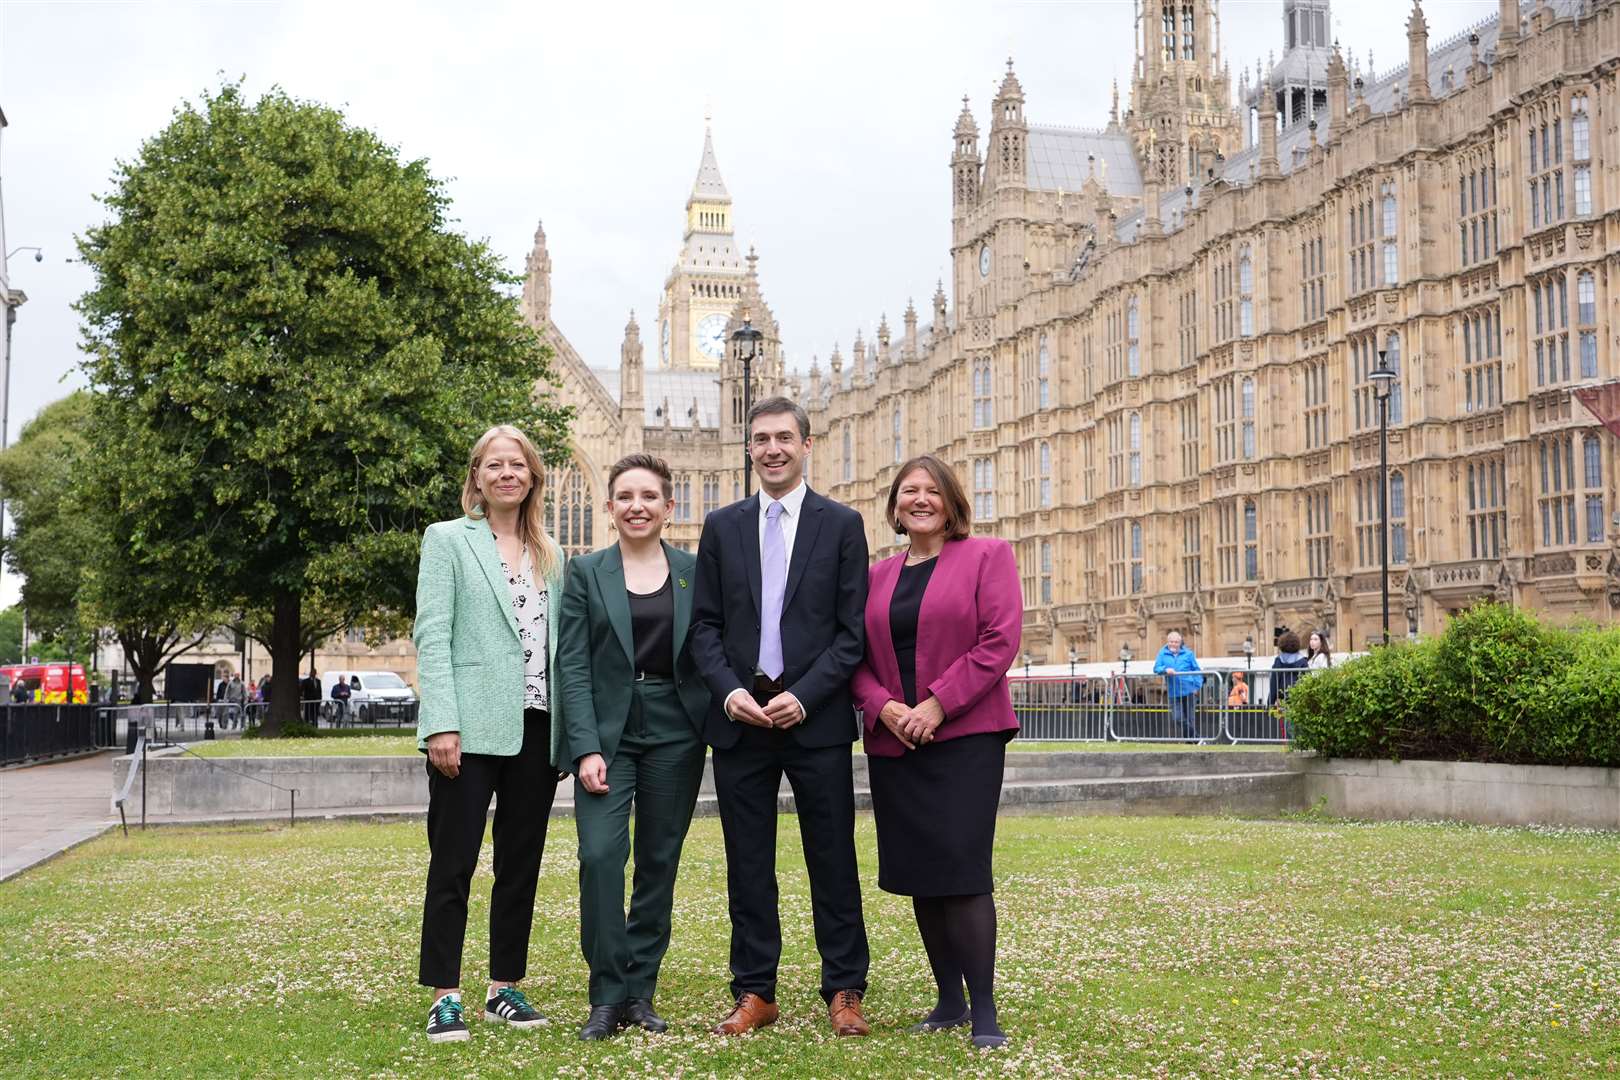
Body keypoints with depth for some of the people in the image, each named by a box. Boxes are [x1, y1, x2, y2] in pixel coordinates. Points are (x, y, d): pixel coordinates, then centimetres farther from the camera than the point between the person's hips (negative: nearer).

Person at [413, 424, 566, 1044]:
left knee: (521, 866, 9)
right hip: (471, 728, -5)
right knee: (452, 865, -2)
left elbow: (558, 641, 15)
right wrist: (441, 724, -16)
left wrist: (571, 727, 6)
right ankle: (445, 997, 4)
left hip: (537, 729, 5)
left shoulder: (550, 555, 16)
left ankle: (505, 988, 19)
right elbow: (432, 636, -6)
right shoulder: (447, 540, 2)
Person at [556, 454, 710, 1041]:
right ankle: (608, 996, -4)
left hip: (675, 734, 2)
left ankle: (639, 991, 16)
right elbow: (572, 664, -2)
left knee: (659, 865, 5)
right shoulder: (586, 572, 3)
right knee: (600, 855, -14)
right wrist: (586, 748, -11)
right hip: (607, 732, -1)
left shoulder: (696, 572, 7)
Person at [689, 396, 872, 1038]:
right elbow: (705, 625, 8)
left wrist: (804, 697, -12)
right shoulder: (722, 527, 10)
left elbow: (852, 630, -1)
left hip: (816, 718, -2)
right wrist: (729, 691, -9)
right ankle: (755, 993, 15)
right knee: (748, 865, 7)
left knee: (833, 862, 3)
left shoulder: (842, 525, 3)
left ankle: (844, 992, 11)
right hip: (739, 718, 2)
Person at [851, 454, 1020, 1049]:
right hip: (893, 742, 5)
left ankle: (983, 1010, -4)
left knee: (962, 867, -11)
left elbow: (1000, 640, -8)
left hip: (964, 736, -5)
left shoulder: (987, 556, 1)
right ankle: (949, 999, 17)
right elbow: (858, 656, 12)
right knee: (918, 873, 6)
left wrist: (938, 703, -15)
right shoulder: (878, 576, 15)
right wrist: (882, 706, -9)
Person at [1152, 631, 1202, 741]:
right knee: (1176, 718, -9)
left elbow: (1196, 670, 6)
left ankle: (1193, 738, 19)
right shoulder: (1163, 653, 6)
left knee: (1190, 718, 5)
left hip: (1189, 691, -1)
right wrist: (1165, 670, -21)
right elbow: (1156, 669, 0)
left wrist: (1197, 685, -5)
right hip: (1174, 693, 1)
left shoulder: (1188, 653, 4)